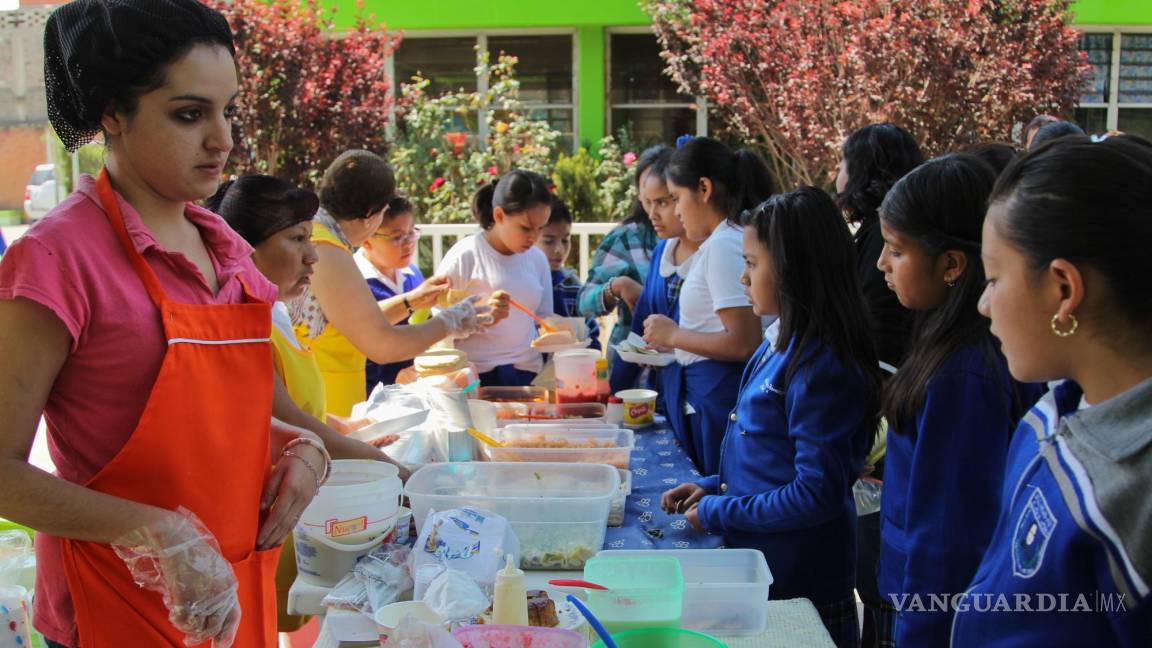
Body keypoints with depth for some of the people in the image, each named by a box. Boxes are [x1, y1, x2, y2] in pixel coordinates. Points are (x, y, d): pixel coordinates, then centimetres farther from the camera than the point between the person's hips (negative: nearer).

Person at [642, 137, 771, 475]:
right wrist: (671, 345, 13)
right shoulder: (739, 237, 13)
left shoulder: (723, 245, -15)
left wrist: (673, 335, -9)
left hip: (717, 394, -9)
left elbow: (743, 343, -21)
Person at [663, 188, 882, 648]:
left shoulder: (819, 364, -23)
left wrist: (718, 512, -16)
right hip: (755, 560, 8)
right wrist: (714, 485, 4)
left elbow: (816, 494, -24)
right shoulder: (782, 343, 4)